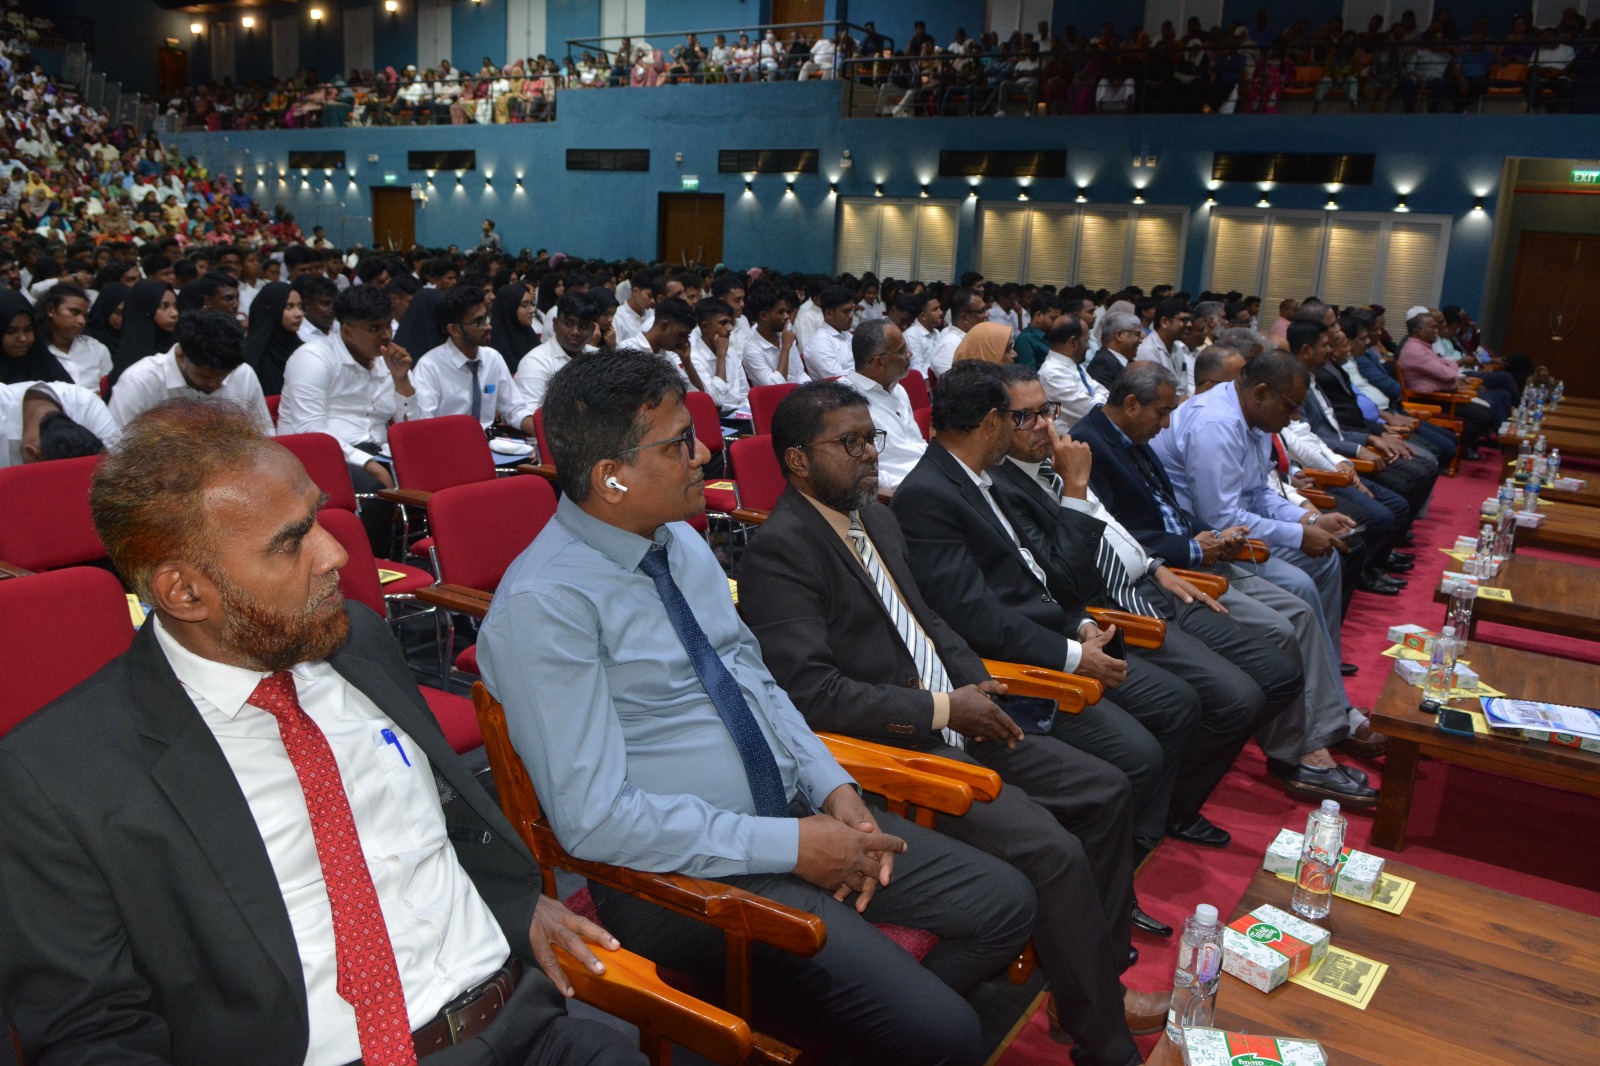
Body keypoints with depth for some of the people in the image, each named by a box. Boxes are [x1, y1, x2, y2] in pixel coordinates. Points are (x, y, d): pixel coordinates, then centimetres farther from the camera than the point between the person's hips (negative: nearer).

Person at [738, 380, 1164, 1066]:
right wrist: (942, 708, -20)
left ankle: (1100, 973, 24)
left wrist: (977, 685, 1)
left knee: (1104, 791, 8)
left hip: (955, 722, 10)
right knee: (1055, 853, -19)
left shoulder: (877, 516, 12)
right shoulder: (779, 551, -17)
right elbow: (809, 689, -24)